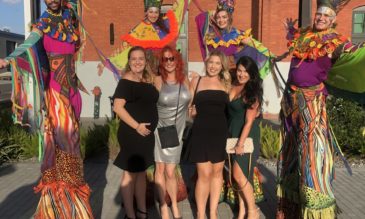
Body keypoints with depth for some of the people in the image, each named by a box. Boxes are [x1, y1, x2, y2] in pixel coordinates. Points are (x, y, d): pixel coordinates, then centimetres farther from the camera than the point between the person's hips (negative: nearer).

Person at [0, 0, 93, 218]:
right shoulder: (43, 22, -3)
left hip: (70, 83, 4)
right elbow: (28, 44, -18)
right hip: (55, 84, -4)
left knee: (70, 133, 8)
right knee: (57, 131, -5)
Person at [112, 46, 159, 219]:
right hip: (132, 133, -8)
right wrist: (136, 126, -22)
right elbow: (118, 107, -21)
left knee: (141, 172, 17)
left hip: (147, 133, 8)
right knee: (130, 174, 3)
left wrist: (149, 126, 10)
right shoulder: (126, 82, -12)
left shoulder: (148, 80, 10)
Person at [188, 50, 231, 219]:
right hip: (201, 132, -2)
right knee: (204, 174, -4)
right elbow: (188, 108, 9)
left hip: (220, 132, 3)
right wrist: (196, 111, -9)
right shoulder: (196, 81, 5)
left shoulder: (226, 84, 9)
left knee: (217, 172, 9)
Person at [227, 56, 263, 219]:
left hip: (247, 137, -5)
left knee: (239, 174, -6)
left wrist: (241, 143, -18)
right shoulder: (232, 87, 4)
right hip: (232, 135, 5)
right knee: (240, 175, 11)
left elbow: (249, 121, -14)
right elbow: (226, 110, 5)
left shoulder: (253, 92, -10)